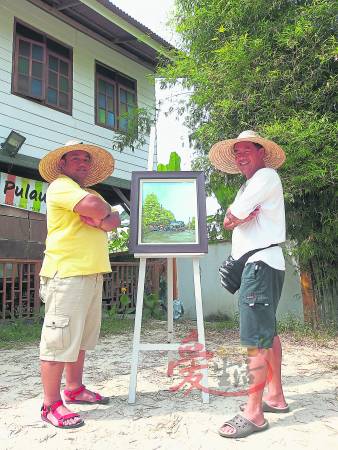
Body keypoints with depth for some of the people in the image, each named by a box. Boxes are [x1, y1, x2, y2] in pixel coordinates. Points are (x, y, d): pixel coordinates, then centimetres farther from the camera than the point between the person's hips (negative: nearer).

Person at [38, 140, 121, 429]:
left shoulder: (89, 192, 24)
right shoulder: (60, 186, -4)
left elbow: (115, 220, 10)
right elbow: (94, 207, -22)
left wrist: (100, 221, -11)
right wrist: (104, 213, 0)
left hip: (92, 274, 9)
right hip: (67, 274, -9)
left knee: (81, 338, 15)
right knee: (60, 339, -6)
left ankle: (75, 389, 28)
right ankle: (51, 405, 2)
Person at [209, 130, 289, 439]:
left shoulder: (266, 175, -9)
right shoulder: (249, 186, 22)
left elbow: (230, 219, -16)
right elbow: (230, 222, 11)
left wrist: (236, 216, 4)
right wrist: (243, 216, -8)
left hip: (260, 263, -11)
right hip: (256, 262, 11)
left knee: (256, 339, -11)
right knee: (268, 331, 16)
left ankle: (254, 413, -5)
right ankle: (275, 396, 28)